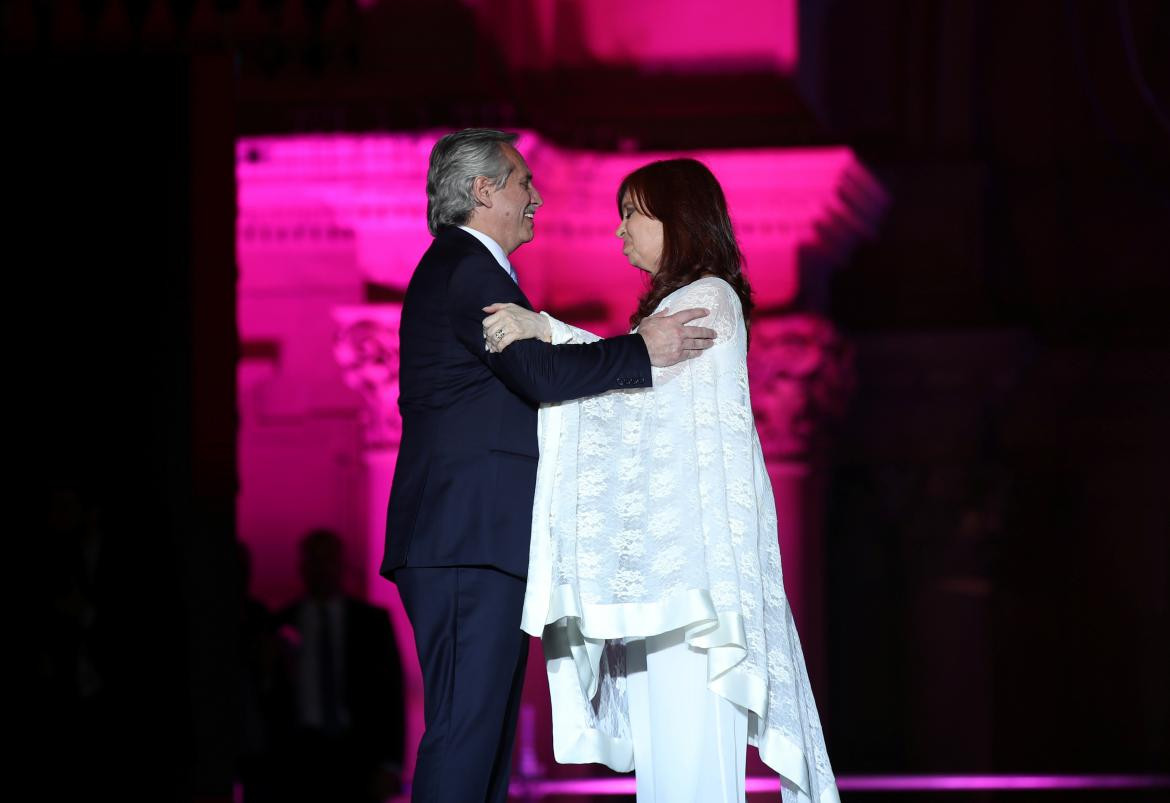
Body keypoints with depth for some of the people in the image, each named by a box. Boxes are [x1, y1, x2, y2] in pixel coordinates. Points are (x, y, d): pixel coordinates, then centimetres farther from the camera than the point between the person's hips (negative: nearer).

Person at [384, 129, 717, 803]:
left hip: (474, 540, 11)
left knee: (488, 725, 10)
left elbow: (524, 381, 23)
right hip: (470, 543, -11)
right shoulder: (468, 270, -9)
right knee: (465, 725, -14)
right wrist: (641, 351, -13)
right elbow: (539, 373, -20)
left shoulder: (459, 268, 25)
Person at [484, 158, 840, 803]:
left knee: (690, 718, -13)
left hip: (693, 531, -9)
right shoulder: (669, 303, 25)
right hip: (654, 538, 9)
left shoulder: (711, 297, -3)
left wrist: (544, 330, -22)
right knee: (656, 720, 3)